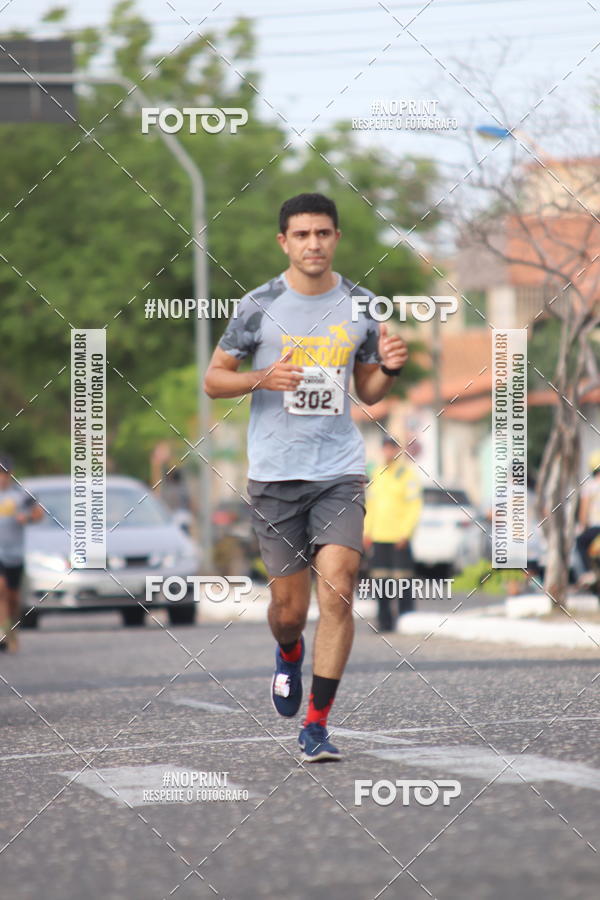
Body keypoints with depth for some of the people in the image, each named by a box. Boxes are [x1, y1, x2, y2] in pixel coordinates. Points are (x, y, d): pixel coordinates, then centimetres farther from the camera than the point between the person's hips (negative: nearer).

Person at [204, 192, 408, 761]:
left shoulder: (360, 305, 6)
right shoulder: (259, 306, -2)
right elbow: (213, 380, 4)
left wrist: (389, 368, -6)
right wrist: (261, 379, -15)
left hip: (340, 471, 1)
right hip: (274, 474, -1)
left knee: (337, 590, -14)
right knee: (289, 607, 4)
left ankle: (316, 726, -6)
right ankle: (289, 653, 42)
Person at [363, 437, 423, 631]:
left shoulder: (408, 474, -3)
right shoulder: (378, 474, 17)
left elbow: (415, 506, -7)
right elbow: (371, 504, 21)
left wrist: (405, 533, -14)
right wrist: (367, 531, 12)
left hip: (400, 538, -6)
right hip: (379, 537, 6)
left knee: (402, 578, -5)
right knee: (381, 578, 5)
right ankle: (384, 620, 10)